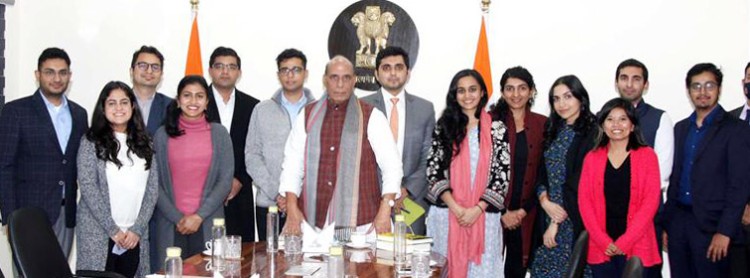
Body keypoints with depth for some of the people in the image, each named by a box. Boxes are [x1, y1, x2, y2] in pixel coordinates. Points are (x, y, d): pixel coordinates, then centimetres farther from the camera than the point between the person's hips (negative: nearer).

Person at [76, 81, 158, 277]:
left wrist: (137, 229, -4)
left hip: (134, 236, 3)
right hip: (98, 235, -3)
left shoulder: (143, 144, 10)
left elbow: (152, 189, 6)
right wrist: (113, 230, -10)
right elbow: (89, 189, -7)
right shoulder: (91, 143, 0)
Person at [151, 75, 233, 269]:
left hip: (207, 223, 0)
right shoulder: (163, 134, 4)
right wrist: (177, 218, -6)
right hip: (171, 224, 0)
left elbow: (226, 180, -1)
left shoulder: (219, 133, 3)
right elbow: (155, 182, 2)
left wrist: (199, 216, -8)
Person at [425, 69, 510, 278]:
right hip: (446, 214, 1)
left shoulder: (497, 129, 3)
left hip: (484, 215, 0)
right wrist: (455, 207, -9)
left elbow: (502, 174, -1)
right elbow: (433, 170, 0)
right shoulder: (444, 126, 5)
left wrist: (477, 209, -9)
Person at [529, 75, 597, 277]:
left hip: (576, 217, -6)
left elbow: (579, 182, -14)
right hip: (549, 213, 6)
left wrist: (556, 222, -11)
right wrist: (545, 202, -9)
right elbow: (541, 171, 9)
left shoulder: (592, 133, -11)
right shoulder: (553, 130, 11)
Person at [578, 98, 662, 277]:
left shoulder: (647, 155, 3)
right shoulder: (592, 158, 8)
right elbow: (584, 200, 2)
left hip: (636, 247, -2)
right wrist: (603, 241, -8)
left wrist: (625, 241, -11)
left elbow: (651, 201, -4)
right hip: (601, 249, 2)